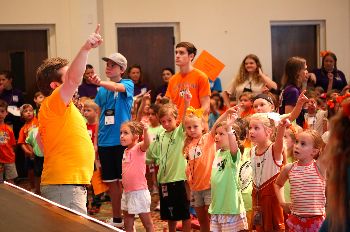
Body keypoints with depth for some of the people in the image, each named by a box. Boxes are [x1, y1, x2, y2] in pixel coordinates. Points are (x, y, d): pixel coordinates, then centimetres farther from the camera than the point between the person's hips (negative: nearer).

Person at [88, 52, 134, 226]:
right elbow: (99, 116, 16)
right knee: (111, 182, 12)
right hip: (105, 141, 5)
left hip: (122, 140, -5)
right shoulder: (102, 91, 12)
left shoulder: (128, 84, -3)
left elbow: (118, 87, -27)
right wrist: (95, 141, 12)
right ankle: (116, 219, 24)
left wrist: (100, 82, -47)